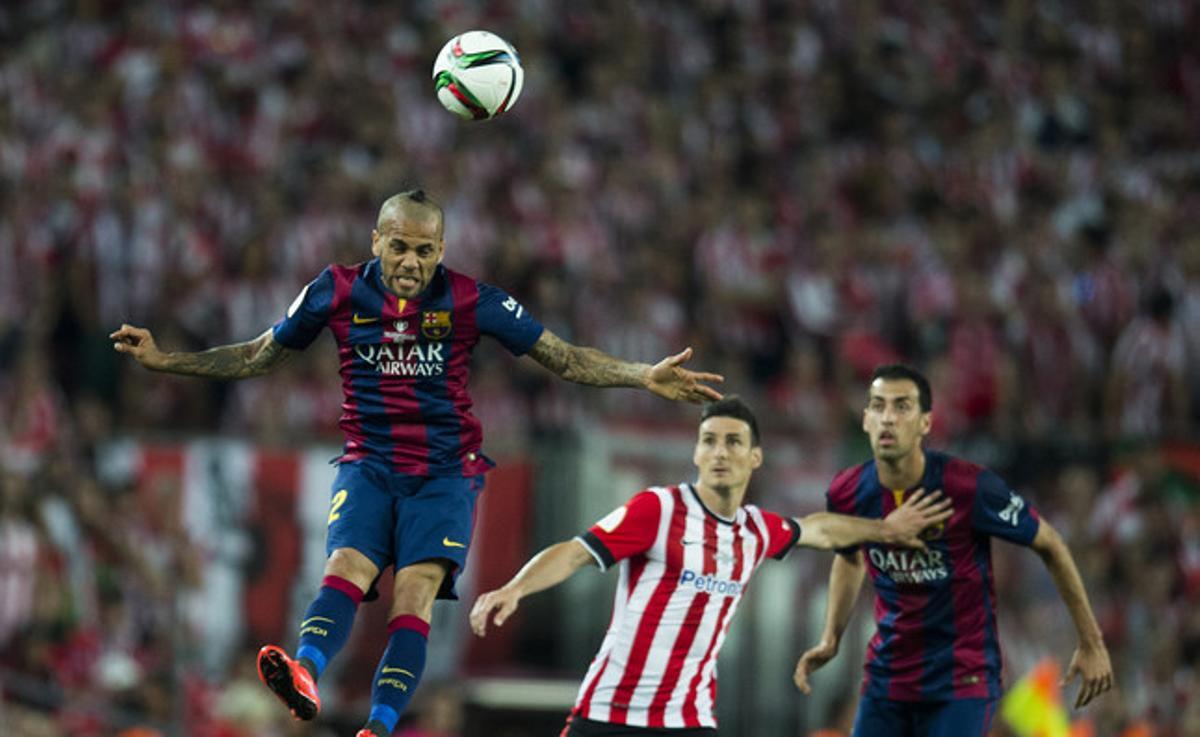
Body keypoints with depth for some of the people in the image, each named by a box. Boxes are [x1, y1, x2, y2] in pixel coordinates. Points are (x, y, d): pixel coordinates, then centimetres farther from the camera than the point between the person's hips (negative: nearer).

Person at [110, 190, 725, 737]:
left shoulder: (471, 300, -4)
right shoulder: (339, 291, 0)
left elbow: (565, 359, 2)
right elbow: (260, 356, 13)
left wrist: (646, 377, -9)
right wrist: (163, 359, 7)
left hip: (445, 471, -1)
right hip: (369, 465, 1)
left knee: (415, 590, -20)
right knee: (347, 566, -25)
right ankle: (305, 673, -52)